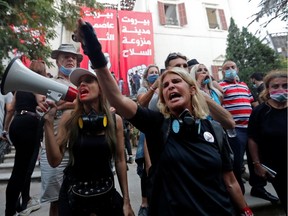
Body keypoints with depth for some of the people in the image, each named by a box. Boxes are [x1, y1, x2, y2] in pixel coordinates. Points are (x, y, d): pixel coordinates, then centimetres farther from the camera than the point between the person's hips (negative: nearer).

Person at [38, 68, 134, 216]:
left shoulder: (115, 120, -10)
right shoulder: (69, 118, -10)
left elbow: (120, 161, -4)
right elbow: (54, 161, -13)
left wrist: (126, 201, 0)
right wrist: (48, 121, -20)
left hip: (106, 192, 1)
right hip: (73, 193, 0)